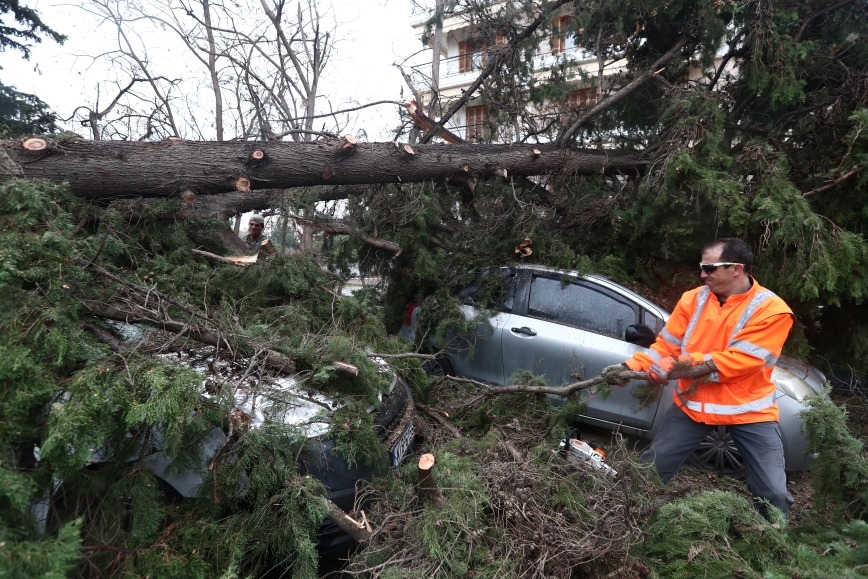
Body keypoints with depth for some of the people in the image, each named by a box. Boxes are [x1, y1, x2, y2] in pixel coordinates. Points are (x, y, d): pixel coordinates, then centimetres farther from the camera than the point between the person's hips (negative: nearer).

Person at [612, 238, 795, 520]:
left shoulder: (772, 310, -14)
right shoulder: (693, 299, -2)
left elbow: (739, 360, -23)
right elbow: (665, 346, -1)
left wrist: (689, 362, -29)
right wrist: (630, 366, -17)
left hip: (748, 409, -3)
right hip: (692, 403, 3)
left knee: (774, 493, 0)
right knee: (649, 470, 6)